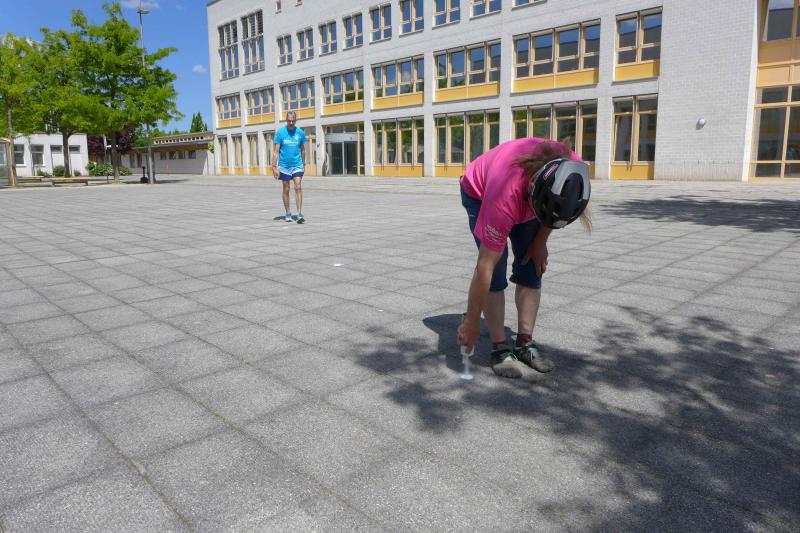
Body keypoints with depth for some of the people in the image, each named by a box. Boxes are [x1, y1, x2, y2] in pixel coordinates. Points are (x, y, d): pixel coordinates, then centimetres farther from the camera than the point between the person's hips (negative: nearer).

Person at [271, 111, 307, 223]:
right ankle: (288, 214, 19)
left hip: (297, 165, 0)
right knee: (286, 190, 8)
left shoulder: (300, 133, 2)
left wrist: (303, 164, 17)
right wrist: (274, 167, -10)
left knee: (298, 188, -11)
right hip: (284, 166, 0)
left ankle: (299, 214, -13)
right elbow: (276, 151, -4)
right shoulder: (280, 132, -3)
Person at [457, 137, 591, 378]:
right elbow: (484, 268, -36)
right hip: (479, 193, -4)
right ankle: (500, 348, -5)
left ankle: (525, 343, 7)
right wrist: (471, 322, -29)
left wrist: (541, 241, -10)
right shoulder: (505, 198, -45)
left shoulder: (572, 170, -34)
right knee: (496, 273, -17)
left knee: (532, 269, -3)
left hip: (526, 196, 5)